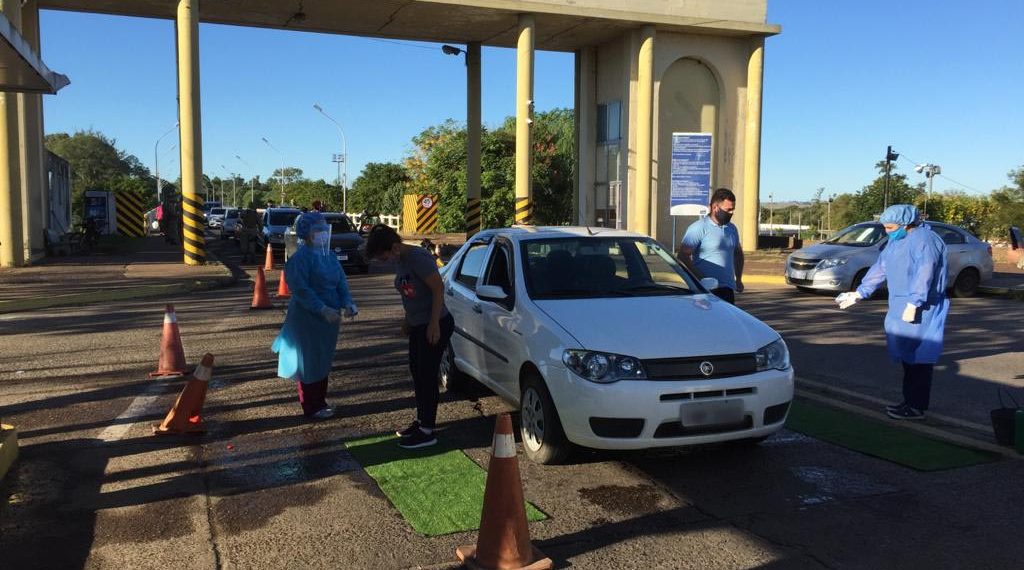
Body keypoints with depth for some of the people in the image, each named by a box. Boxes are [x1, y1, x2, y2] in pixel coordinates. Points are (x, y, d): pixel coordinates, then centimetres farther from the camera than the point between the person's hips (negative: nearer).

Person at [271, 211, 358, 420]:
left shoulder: (329, 256, 8)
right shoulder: (300, 258, -16)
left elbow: (341, 281, 6)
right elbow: (301, 289, -23)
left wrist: (347, 302, -12)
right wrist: (322, 309, -31)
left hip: (329, 318, 8)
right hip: (308, 319, -8)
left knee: (324, 361, 16)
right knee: (310, 363, 2)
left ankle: (320, 401, 30)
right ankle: (311, 408, 13)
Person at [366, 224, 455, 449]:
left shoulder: (418, 257, -21)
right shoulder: (399, 260, 6)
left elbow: (438, 288, -22)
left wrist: (434, 324, -23)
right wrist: (408, 319, 20)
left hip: (435, 326, -9)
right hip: (418, 325, 9)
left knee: (427, 376, -4)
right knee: (417, 373, 16)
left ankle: (427, 432, 4)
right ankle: (421, 420, 29)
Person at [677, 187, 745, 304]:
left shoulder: (732, 228, 14)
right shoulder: (699, 228, -10)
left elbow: (738, 253, 29)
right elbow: (682, 256, -17)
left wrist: (738, 279, 18)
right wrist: (700, 279, -21)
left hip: (727, 289, 7)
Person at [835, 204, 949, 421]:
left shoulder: (924, 240, -16)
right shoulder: (896, 241, 14)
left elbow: (924, 276, -25)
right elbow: (879, 269, 19)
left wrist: (913, 304, -29)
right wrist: (859, 293, 18)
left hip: (921, 311, -9)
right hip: (900, 309, 9)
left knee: (918, 357, -6)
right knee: (907, 355, 13)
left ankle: (917, 407, -2)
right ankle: (910, 401, 22)